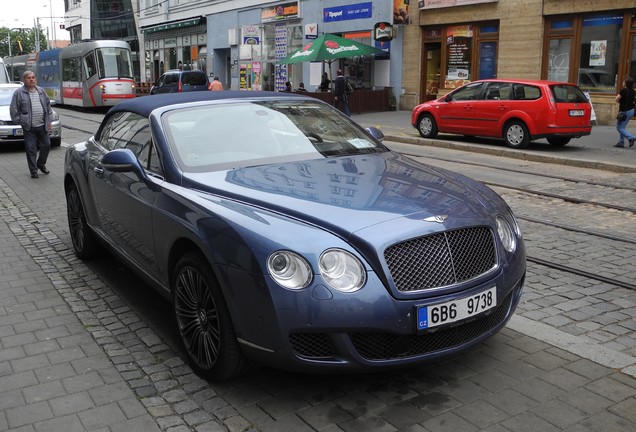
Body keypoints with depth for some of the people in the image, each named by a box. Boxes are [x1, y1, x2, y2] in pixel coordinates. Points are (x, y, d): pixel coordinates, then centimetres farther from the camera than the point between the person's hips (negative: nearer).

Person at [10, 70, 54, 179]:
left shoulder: (41, 91, 11)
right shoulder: (19, 93, -3)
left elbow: (48, 106, 15)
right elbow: (14, 109, -1)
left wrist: (49, 121, 10)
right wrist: (19, 121, -4)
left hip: (42, 126, 4)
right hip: (29, 127, -4)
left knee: (46, 146, 9)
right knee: (31, 149, -2)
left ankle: (41, 164, 32)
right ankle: (33, 171, 7)